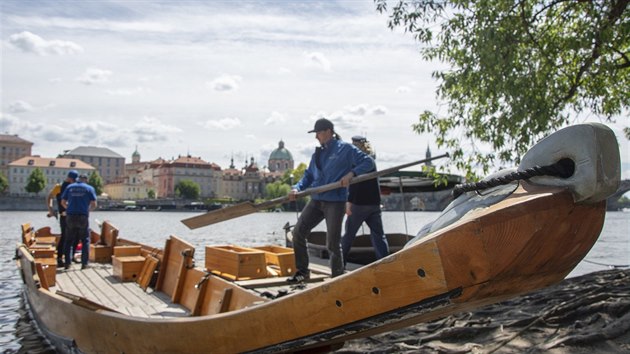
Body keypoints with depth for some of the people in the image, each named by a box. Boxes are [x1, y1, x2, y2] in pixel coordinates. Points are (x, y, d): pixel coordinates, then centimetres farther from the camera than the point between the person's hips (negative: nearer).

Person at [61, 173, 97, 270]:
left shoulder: (69, 187, 12)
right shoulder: (89, 188, 4)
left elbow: (63, 202, 13)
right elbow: (94, 205, -1)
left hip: (70, 216, 2)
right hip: (83, 217, -2)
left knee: (69, 240, 11)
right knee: (85, 240, 8)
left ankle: (67, 263, 7)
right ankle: (84, 263, 4)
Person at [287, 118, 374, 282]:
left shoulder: (345, 149, -4)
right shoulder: (318, 153, 15)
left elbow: (368, 162, -6)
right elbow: (309, 175, 16)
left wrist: (351, 173, -20)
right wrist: (297, 188, -3)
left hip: (335, 202, -6)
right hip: (316, 200, 7)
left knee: (332, 244, -3)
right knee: (298, 232, 3)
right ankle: (302, 271, 18)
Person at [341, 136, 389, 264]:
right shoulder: (371, 158, 14)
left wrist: (349, 201, -19)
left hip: (359, 203, -5)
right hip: (374, 203, 6)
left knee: (348, 235, 6)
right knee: (378, 234, 4)